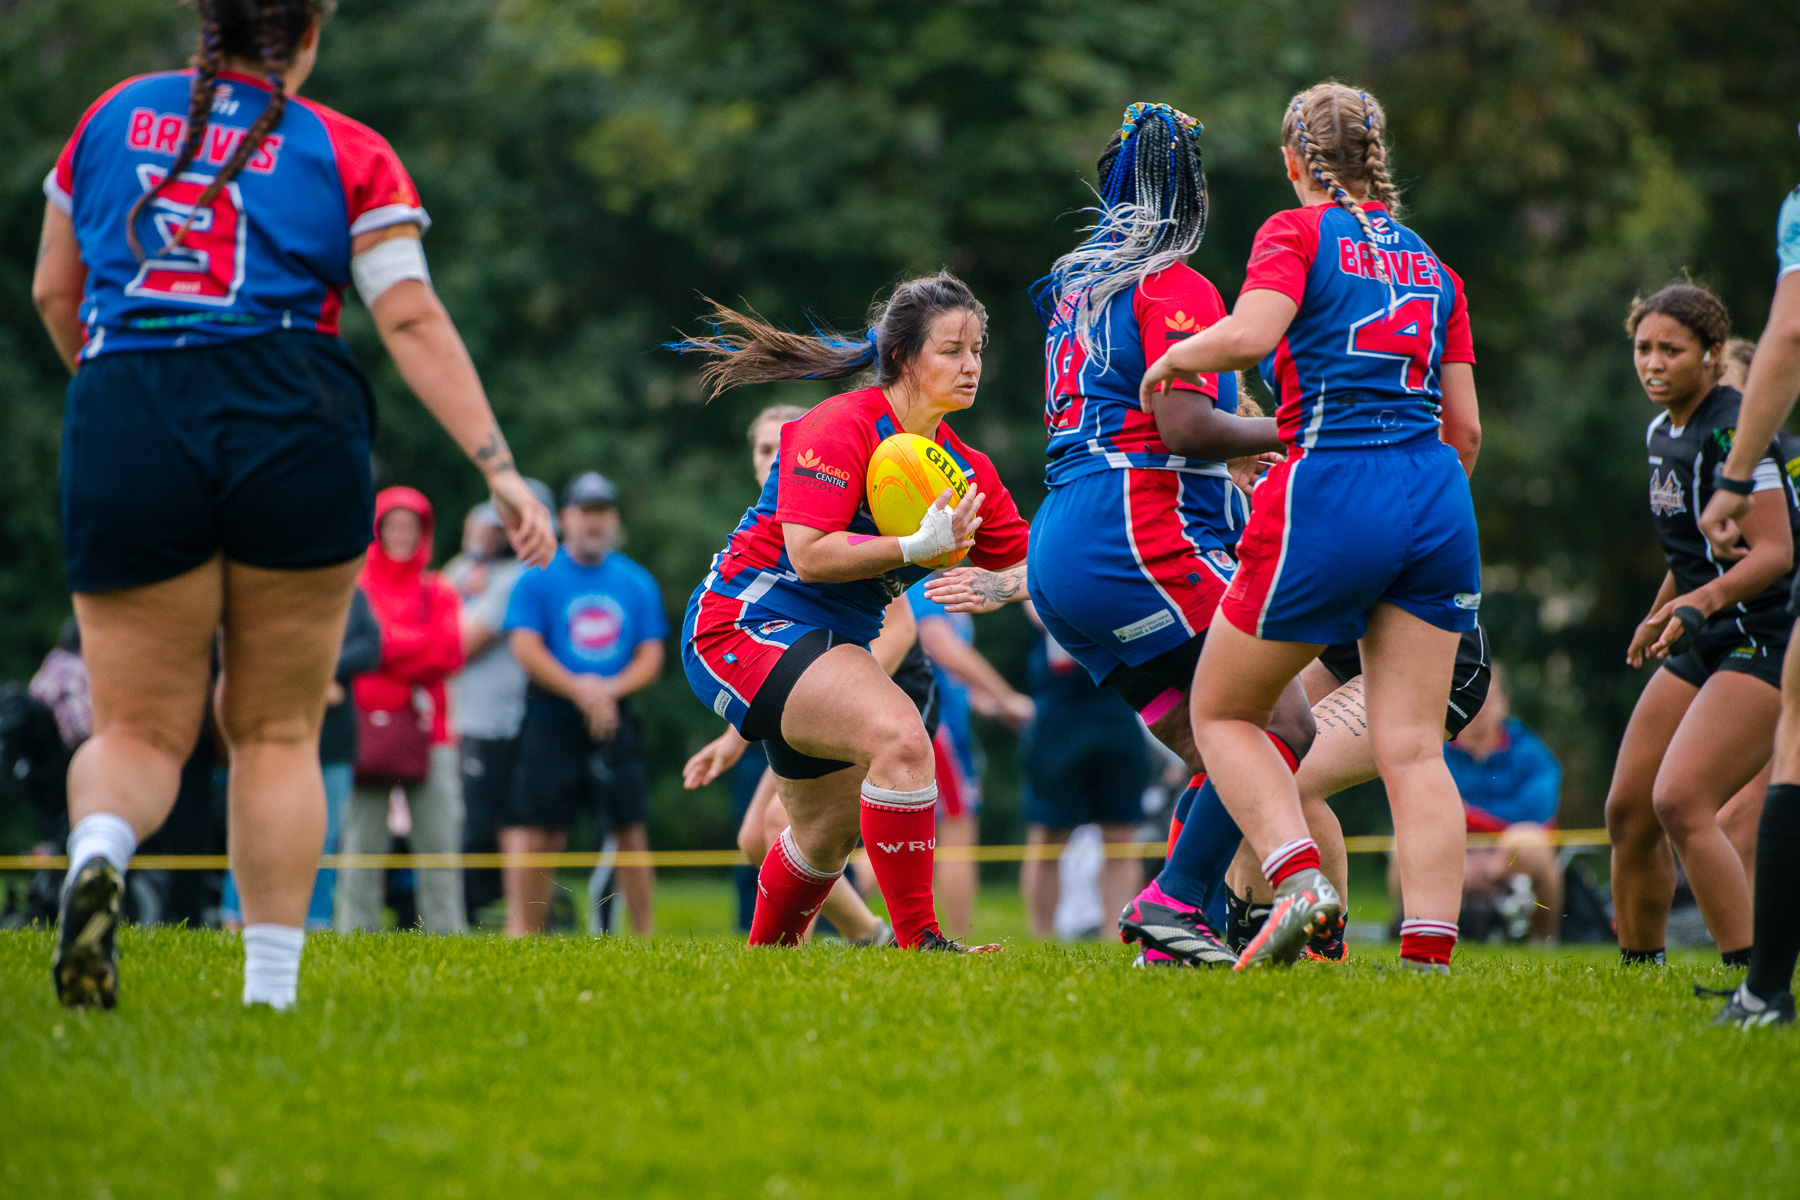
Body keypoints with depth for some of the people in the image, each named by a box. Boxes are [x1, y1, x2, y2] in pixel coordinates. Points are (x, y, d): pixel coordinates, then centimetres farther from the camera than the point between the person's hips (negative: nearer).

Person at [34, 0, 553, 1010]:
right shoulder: (349, 154, 7)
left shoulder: (113, 119, 14)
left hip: (121, 430, 1)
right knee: (279, 731, 11)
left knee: (139, 729, 7)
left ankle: (98, 850, -27)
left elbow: (54, 296, 20)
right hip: (290, 426, -1)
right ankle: (271, 990, 4)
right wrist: (500, 469, -4)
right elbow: (413, 323, -2)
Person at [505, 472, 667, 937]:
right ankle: (522, 932, 1)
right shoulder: (537, 579, 2)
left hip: (616, 720, 2)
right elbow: (526, 649, -7)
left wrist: (611, 688, -11)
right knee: (536, 829, -5)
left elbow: (651, 657, 8)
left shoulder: (638, 583, 11)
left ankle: (646, 933, 0)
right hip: (552, 720, -2)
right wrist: (578, 689, -16)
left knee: (630, 826, -4)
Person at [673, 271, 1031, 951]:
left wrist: (995, 586, -13)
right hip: (747, 624, -9)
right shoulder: (840, 427, -17)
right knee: (899, 737, -30)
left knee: (832, 832, 21)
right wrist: (918, 547, -30)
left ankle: (762, 963, 45)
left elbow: (1029, 563, 8)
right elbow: (809, 553, -25)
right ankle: (917, 941, -26)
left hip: (832, 645, 9)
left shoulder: (965, 468, 6)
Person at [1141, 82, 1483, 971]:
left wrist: (1171, 360, 3)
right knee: (1411, 748, 2)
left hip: (1332, 497, -5)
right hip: (1439, 498, 5)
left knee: (1222, 712, 10)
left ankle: (1301, 883, -11)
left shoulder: (1297, 232, 3)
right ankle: (1430, 952, -12)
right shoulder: (1431, 264, 19)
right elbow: (1464, 425, 17)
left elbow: (1247, 334, -16)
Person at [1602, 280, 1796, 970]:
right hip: (1702, 645, 9)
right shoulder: (1663, 431, 10)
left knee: (1679, 802, -23)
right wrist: (1657, 616, 37)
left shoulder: (1734, 430, -17)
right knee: (1628, 810, 5)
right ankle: (1639, 969, 21)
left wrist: (1702, 601, -39)